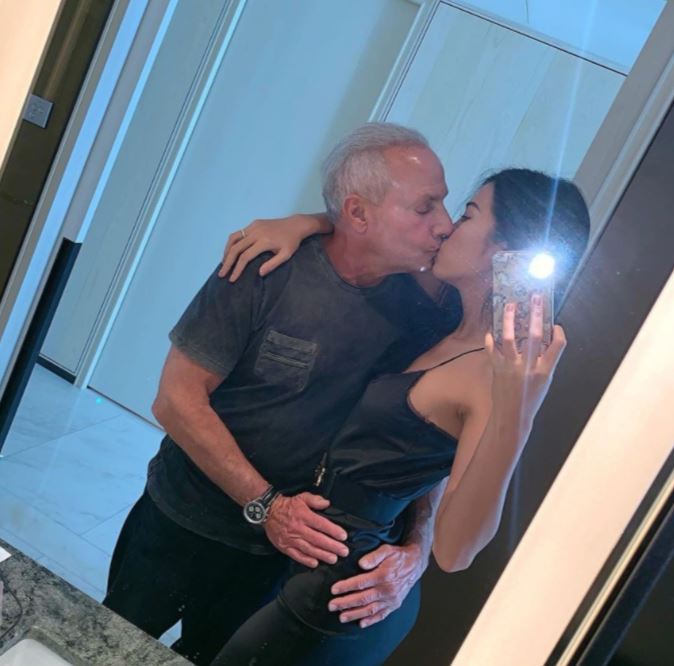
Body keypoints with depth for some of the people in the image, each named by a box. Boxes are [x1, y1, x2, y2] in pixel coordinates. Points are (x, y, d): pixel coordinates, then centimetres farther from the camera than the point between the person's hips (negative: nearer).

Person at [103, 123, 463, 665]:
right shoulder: (266, 271, -21)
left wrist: (416, 549, -22)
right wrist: (266, 504, -24)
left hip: (280, 549, 3)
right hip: (178, 524, -2)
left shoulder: (424, 315, -12)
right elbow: (177, 400, -19)